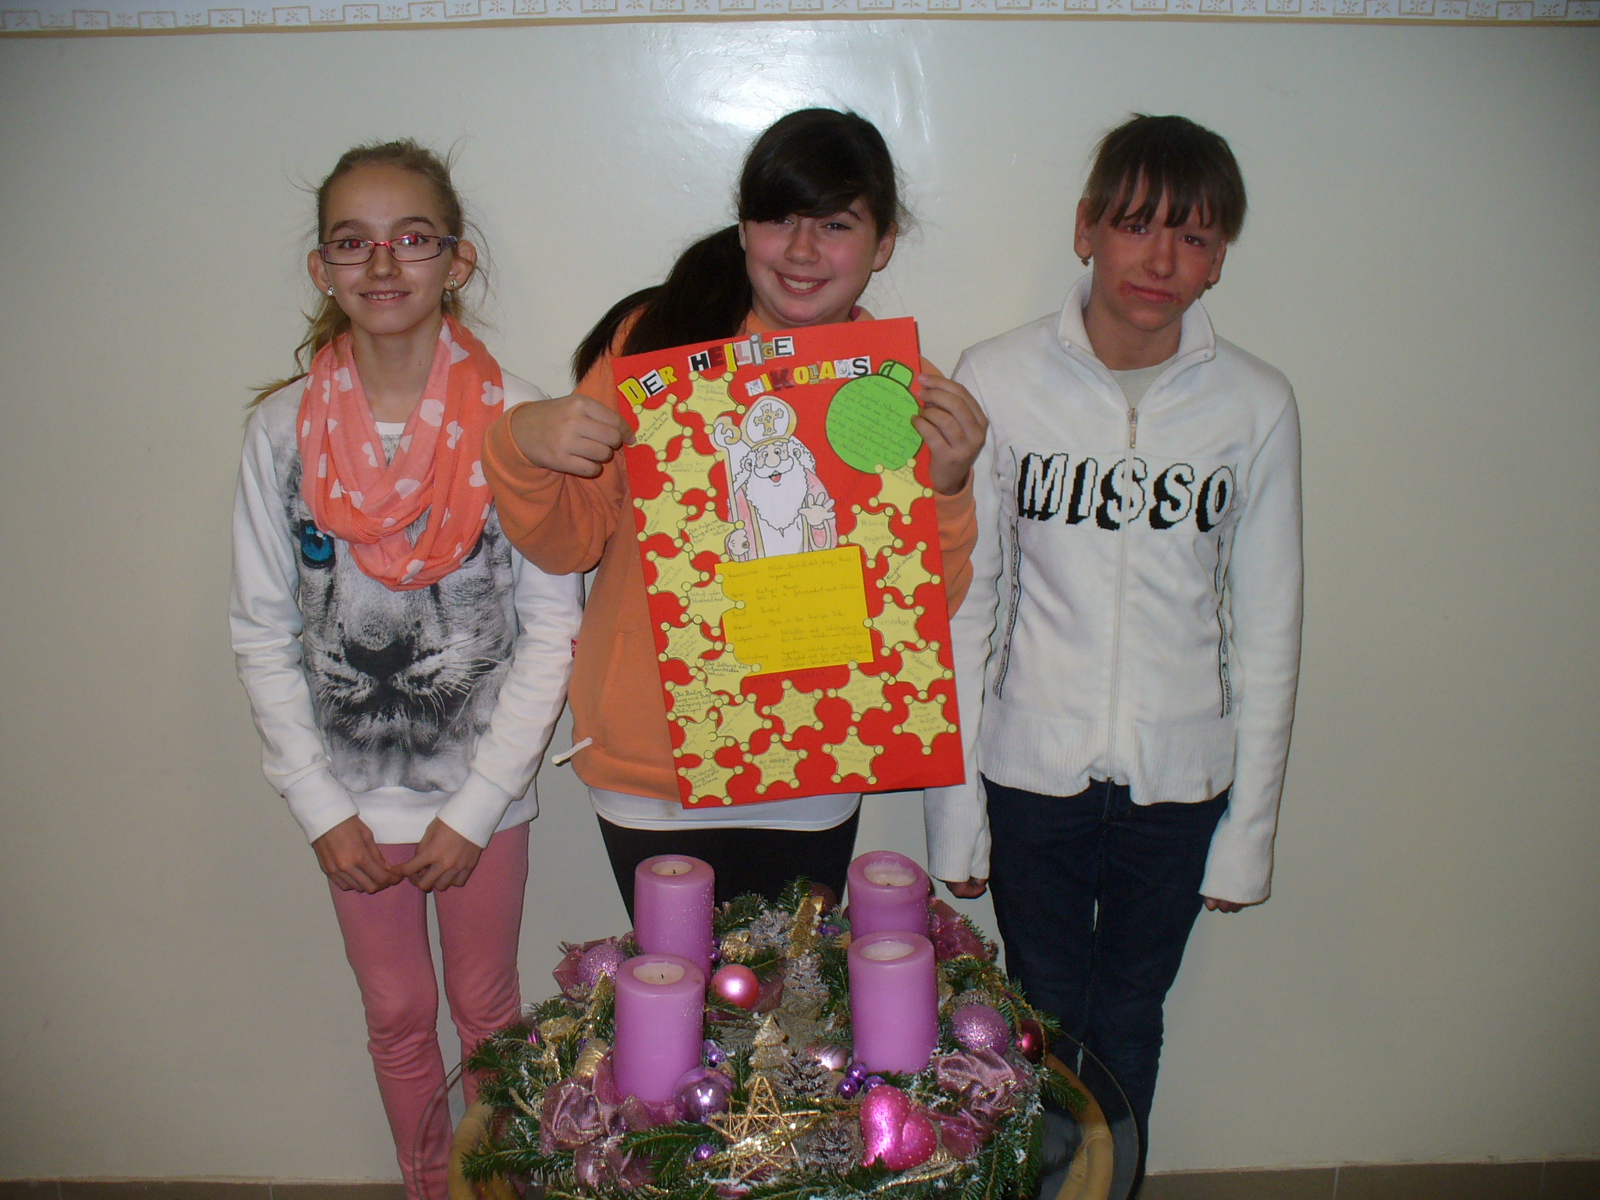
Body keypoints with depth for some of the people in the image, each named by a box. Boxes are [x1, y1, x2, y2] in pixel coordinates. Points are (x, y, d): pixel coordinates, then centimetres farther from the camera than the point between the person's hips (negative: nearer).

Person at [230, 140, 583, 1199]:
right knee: (397, 1013, 19)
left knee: (486, 1009, 16)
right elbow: (264, 632, 0)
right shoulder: (283, 429, -6)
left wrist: (474, 808, -11)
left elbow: (551, 626, -10)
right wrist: (320, 807, -4)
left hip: (482, 791, -2)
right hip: (352, 796, 2)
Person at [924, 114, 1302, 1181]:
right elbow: (963, 606, -4)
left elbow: (1267, 633, 2)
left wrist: (1248, 830, 3)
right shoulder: (998, 382, -8)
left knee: (1131, 1025, 19)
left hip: (1180, 781, 1)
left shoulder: (1257, 405, -5)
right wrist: (956, 813, -4)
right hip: (1032, 772, -1)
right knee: (1047, 1025, 15)